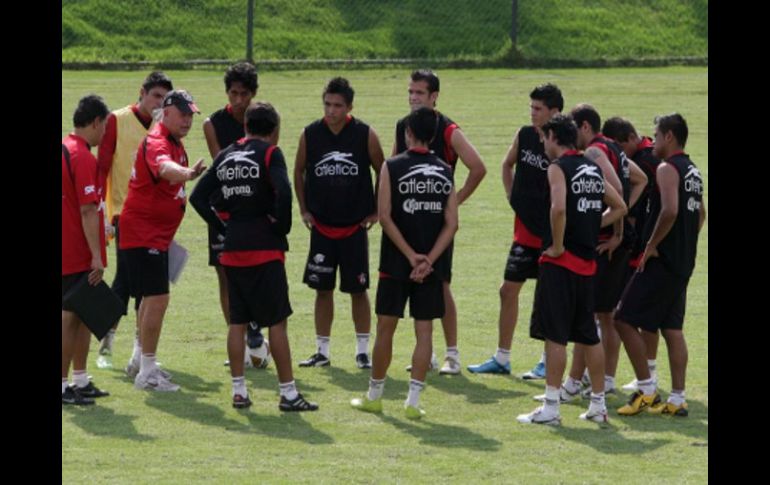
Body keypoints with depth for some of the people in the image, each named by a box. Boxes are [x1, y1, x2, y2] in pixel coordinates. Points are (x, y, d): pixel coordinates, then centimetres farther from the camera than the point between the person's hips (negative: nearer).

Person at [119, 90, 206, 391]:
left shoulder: (175, 143, 11)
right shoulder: (156, 143, -23)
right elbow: (165, 168, -46)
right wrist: (187, 173, -67)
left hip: (157, 234, 11)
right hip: (144, 233, -11)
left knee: (151, 297, 21)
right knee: (158, 298, -13)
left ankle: (142, 362, 35)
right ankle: (147, 372, -9)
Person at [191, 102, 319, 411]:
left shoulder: (226, 156, 12)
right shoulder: (269, 153, -6)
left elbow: (198, 197, 12)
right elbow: (283, 192, -22)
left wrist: (222, 228, 12)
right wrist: (282, 227, -9)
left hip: (233, 250, 6)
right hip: (265, 249, -6)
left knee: (237, 321, 11)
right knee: (277, 321, -1)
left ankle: (239, 391, 13)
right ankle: (288, 394, 0)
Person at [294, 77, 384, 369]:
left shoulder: (365, 135, -7)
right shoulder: (310, 134, -3)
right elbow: (299, 172, 12)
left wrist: (376, 212, 3)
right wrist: (304, 210, 8)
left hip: (355, 225, -1)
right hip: (321, 225, 2)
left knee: (358, 289, 2)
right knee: (323, 289, 5)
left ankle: (362, 351, 10)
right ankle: (322, 351, 13)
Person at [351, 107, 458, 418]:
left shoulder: (393, 168, -5)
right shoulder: (445, 173, 4)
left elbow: (386, 217, -12)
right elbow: (451, 224, -2)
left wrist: (412, 257, -11)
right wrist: (428, 260, -8)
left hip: (396, 263, -2)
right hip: (432, 266, 2)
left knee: (385, 328, 8)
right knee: (424, 331, 4)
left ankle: (374, 396, 17)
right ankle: (413, 401, 1)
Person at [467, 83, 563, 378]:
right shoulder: (524, 135, 3)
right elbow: (507, 165, 22)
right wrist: (511, 195, 13)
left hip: (551, 233, -7)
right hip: (526, 228, 7)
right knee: (508, 290, 9)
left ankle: (549, 363, 11)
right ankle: (502, 359, 18)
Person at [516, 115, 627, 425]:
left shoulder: (558, 167, -10)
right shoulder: (593, 168, 13)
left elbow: (559, 207, -26)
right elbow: (619, 207, 20)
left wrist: (557, 244, -15)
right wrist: (591, 227, 14)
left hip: (561, 261, -7)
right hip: (587, 261, 7)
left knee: (555, 335, -5)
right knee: (588, 335, 14)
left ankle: (551, 408, -6)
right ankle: (598, 405, 18)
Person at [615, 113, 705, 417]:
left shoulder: (668, 169, -14)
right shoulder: (693, 171, 15)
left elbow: (670, 211, -27)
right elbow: (700, 214, 27)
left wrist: (651, 246, -17)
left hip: (661, 263, -9)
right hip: (683, 263, 9)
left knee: (625, 320, -5)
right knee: (672, 329, 11)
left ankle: (647, 390, -6)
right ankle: (677, 400, 10)